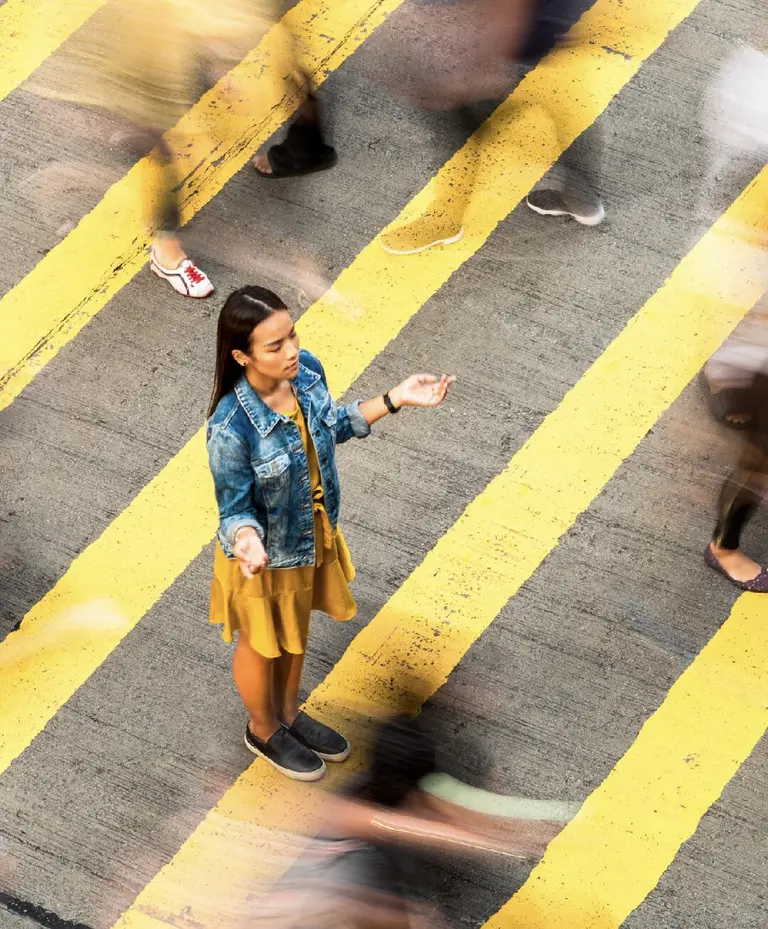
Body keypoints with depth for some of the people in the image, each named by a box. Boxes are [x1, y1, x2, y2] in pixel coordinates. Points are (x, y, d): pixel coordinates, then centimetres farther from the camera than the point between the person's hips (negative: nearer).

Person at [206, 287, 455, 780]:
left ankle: (289, 713, 59)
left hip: (313, 536, 6)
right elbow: (235, 510, -24)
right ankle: (263, 730, 53)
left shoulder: (308, 370, -19)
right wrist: (248, 539, -47)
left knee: (297, 630, 31)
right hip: (266, 554, -6)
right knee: (262, 644, 23)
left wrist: (397, 398, -4)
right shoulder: (232, 429, -38)